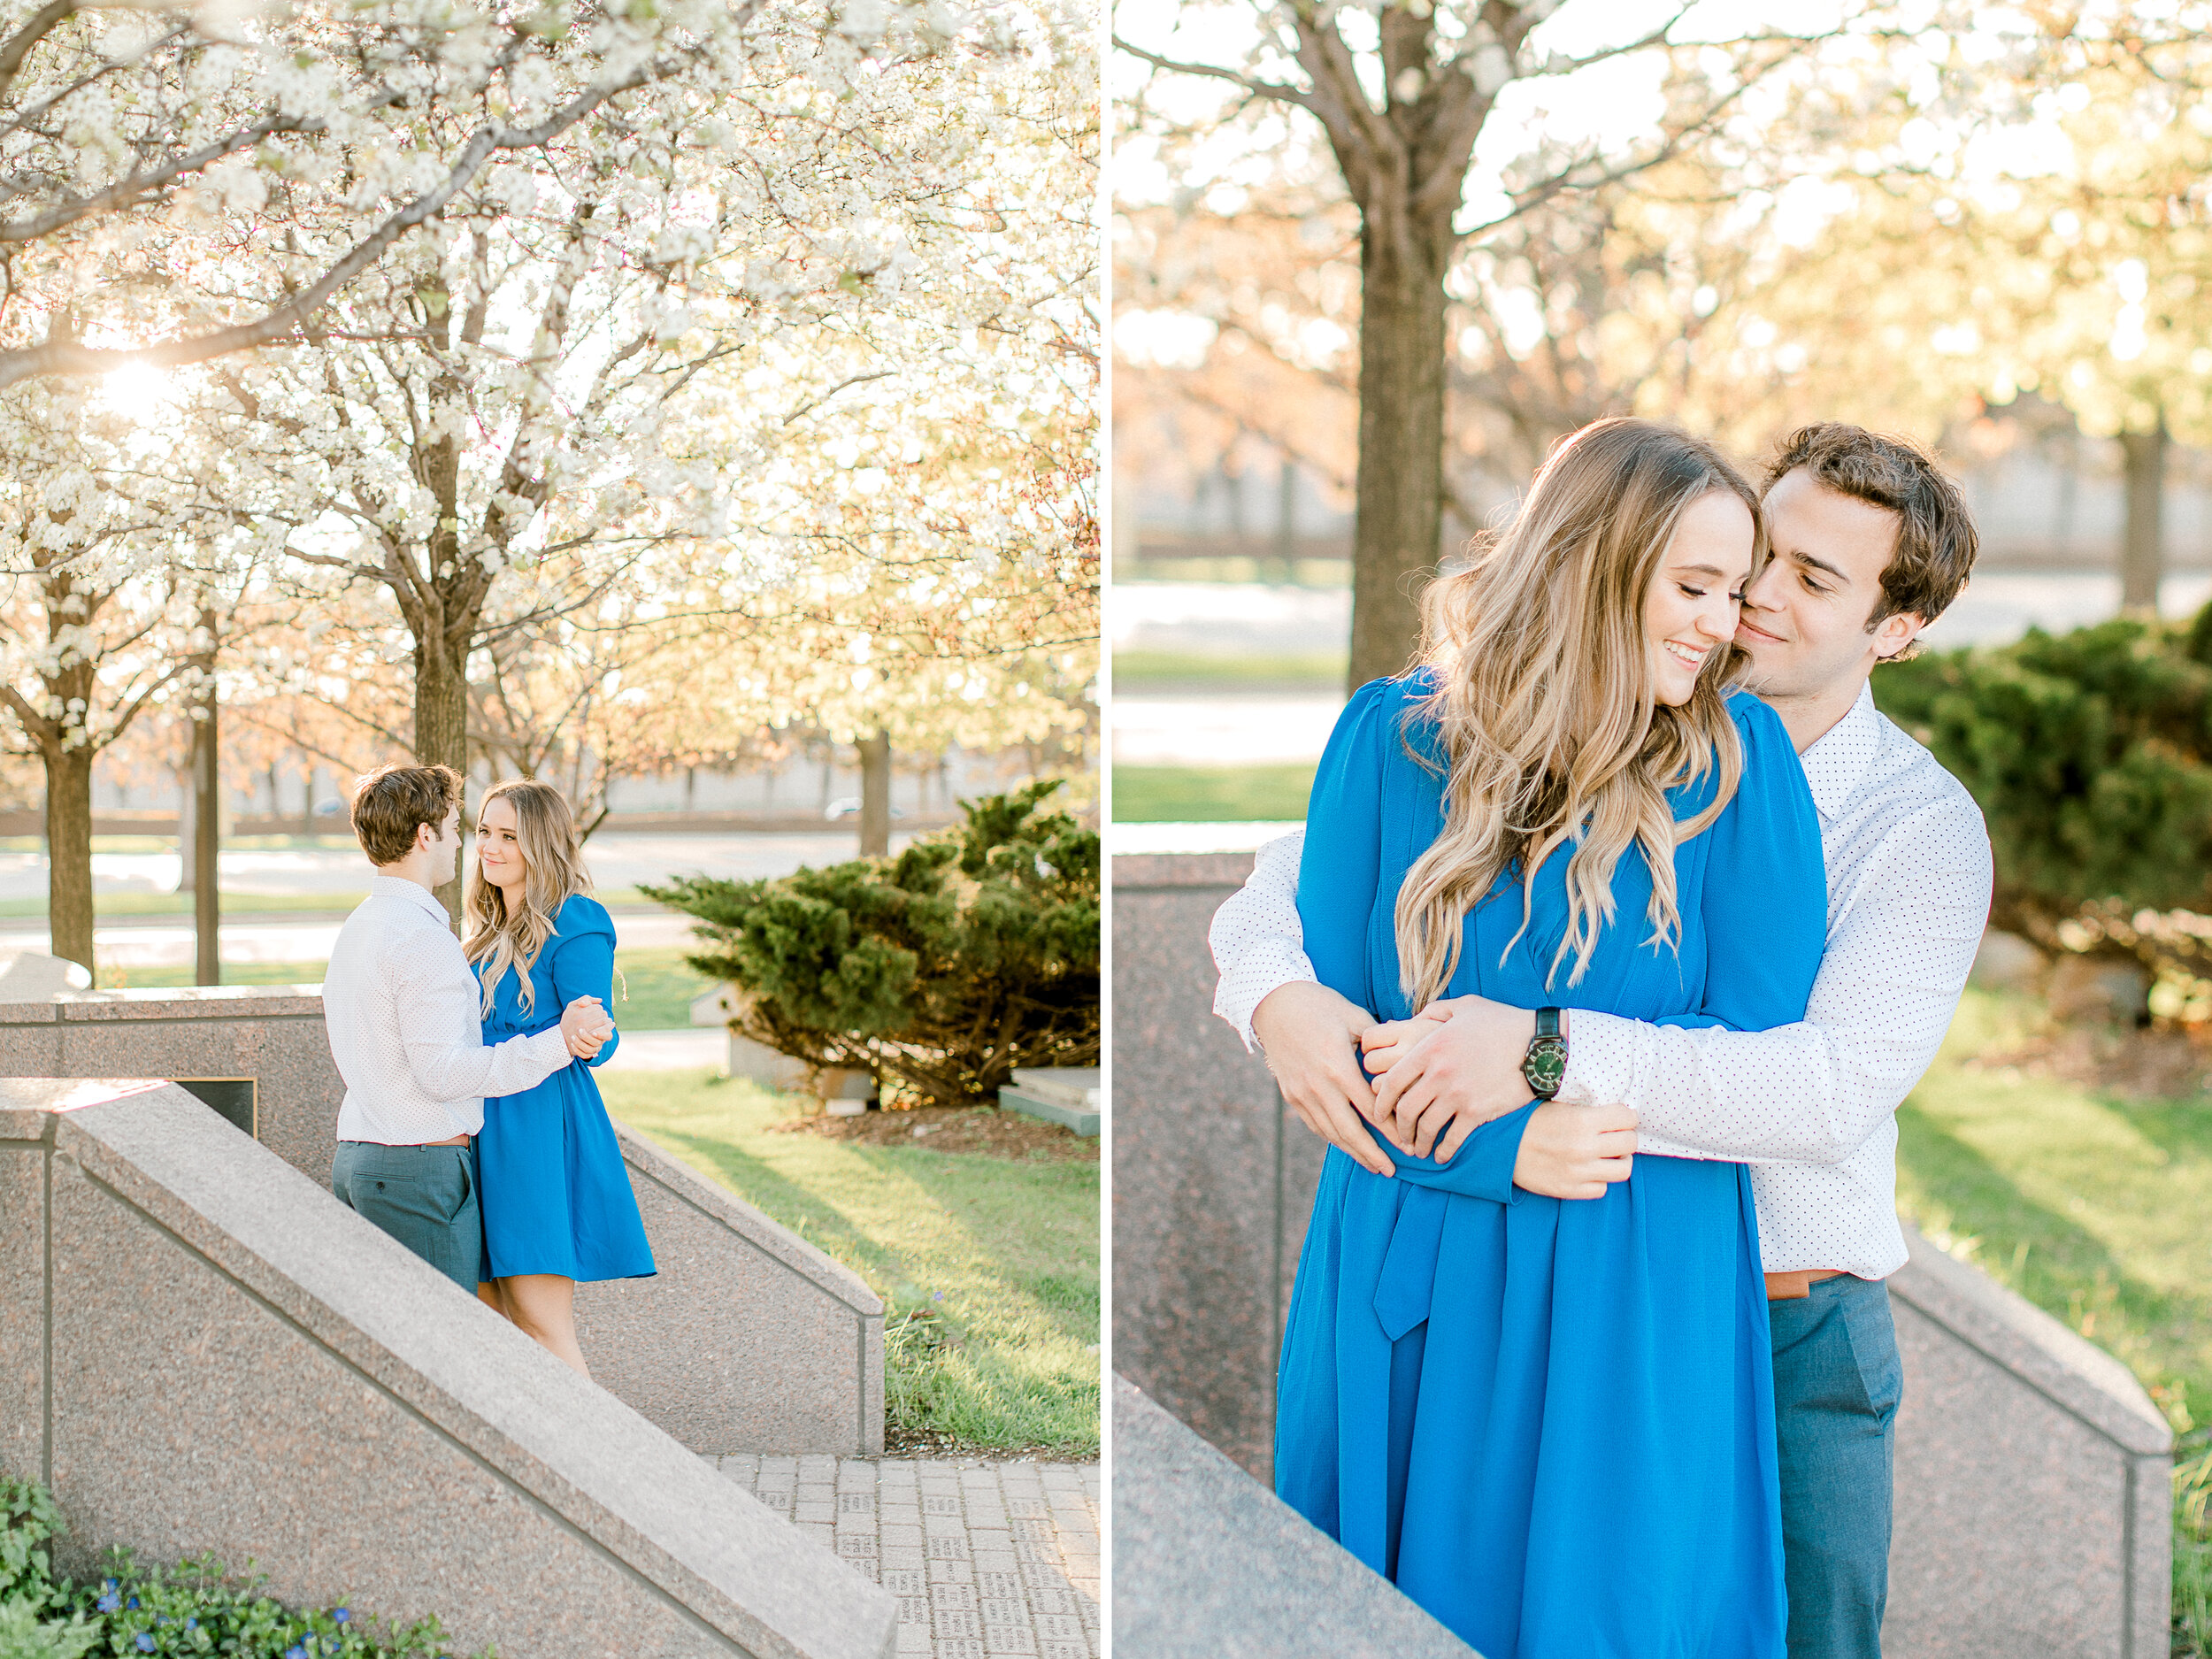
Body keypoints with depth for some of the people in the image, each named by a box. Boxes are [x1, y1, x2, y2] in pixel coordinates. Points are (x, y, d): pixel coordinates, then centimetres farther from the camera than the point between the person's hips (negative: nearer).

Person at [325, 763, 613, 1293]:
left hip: (356, 1159, 10)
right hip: (421, 1169, -10)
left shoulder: (356, 928, 15)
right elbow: (443, 1073, -22)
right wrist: (558, 1041, -20)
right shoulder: (422, 937, -16)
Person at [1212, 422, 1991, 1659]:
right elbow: (1322, 848, 1)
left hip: (1789, 1331, -2)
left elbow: (1841, 1086, -25)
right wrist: (1278, 994, -23)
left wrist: (1552, 1054, -34)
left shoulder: (1923, 824, -8)